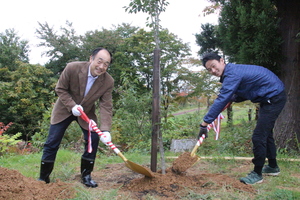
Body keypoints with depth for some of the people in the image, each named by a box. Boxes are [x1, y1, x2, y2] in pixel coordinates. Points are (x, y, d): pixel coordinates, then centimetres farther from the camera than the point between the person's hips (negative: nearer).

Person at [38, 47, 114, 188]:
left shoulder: (108, 82, -22)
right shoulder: (72, 68, -27)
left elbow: (106, 107, -22)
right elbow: (60, 89, -14)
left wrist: (105, 130, -35)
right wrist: (72, 105, -29)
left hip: (86, 112, 2)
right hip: (64, 109, -1)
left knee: (93, 140, -10)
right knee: (52, 143, -1)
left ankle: (86, 176, 8)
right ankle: (43, 177, 14)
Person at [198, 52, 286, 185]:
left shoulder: (232, 74, -25)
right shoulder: (233, 71, 6)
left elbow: (221, 100, -31)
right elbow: (245, 91, 18)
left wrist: (205, 123, -29)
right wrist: (232, 99, 1)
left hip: (274, 98, -11)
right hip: (268, 99, 11)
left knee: (259, 136, -10)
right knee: (265, 132, 21)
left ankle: (257, 174, 1)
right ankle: (273, 167, 37)